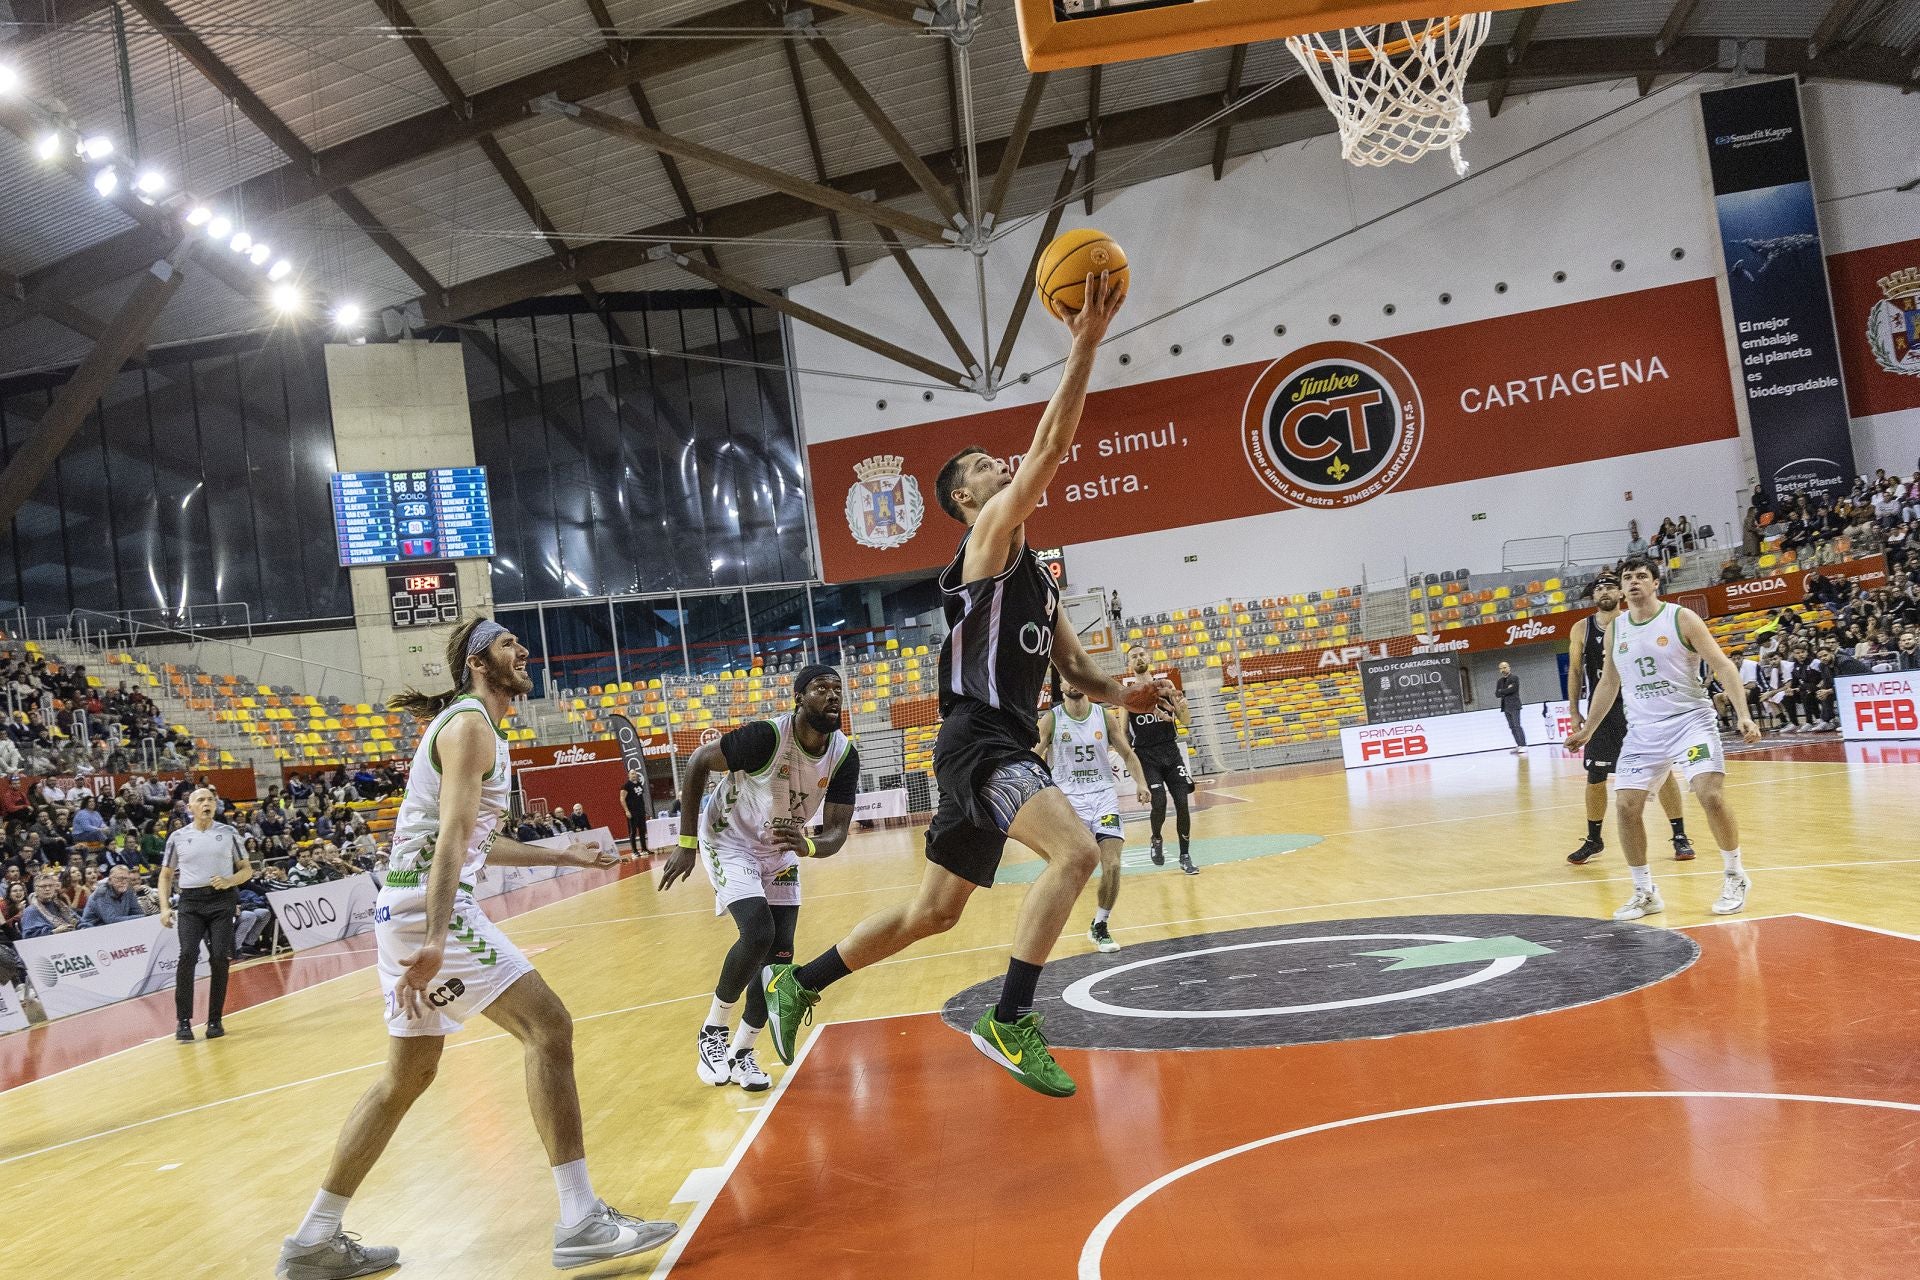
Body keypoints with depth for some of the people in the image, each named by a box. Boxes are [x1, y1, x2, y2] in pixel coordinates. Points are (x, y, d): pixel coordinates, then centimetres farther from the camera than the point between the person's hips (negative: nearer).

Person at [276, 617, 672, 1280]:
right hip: (428, 906, -11)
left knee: (408, 1074, 17)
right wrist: (436, 938, -30)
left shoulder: (468, 725, 22)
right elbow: (452, 833, -22)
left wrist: (564, 856, 29)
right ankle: (582, 1222, -10)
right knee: (548, 1027, -11)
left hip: (408, 908, 11)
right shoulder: (471, 724, -9)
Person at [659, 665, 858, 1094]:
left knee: (779, 955, 1)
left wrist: (809, 846, -40)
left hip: (781, 851, 6)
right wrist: (687, 842, -16)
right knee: (758, 933, -24)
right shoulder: (766, 736, -30)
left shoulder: (845, 755, -15)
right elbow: (698, 763, -18)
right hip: (729, 841, -6)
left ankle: (741, 1052, 19)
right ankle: (712, 1032, -2)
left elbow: (837, 832, -15)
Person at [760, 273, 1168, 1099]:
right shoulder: (989, 536, -3)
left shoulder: (1035, 575, 22)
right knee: (1074, 850, -27)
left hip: (1006, 746, 9)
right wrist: (1086, 343, -18)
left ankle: (797, 983, 29)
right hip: (978, 742, -9)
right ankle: (1009, 1023, -20)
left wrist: (1124, 695, 0)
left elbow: (1076, 671, 21)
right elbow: (1050, 446, -17)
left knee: (932, 912, 15)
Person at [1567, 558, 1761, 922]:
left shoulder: (1681, 618, -5)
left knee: (1711, 795, -18)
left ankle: (1735, 877, 5)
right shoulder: (1615, 629, 7)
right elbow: (1609, 682, 19)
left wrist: (1744, 714, -17)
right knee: (1626, 806, -5)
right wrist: (1588, 729, 21)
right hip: (1643, 730, 4)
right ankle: (1645, 892, 9)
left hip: (1690, 720, -4)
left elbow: (1722, 665, -7)